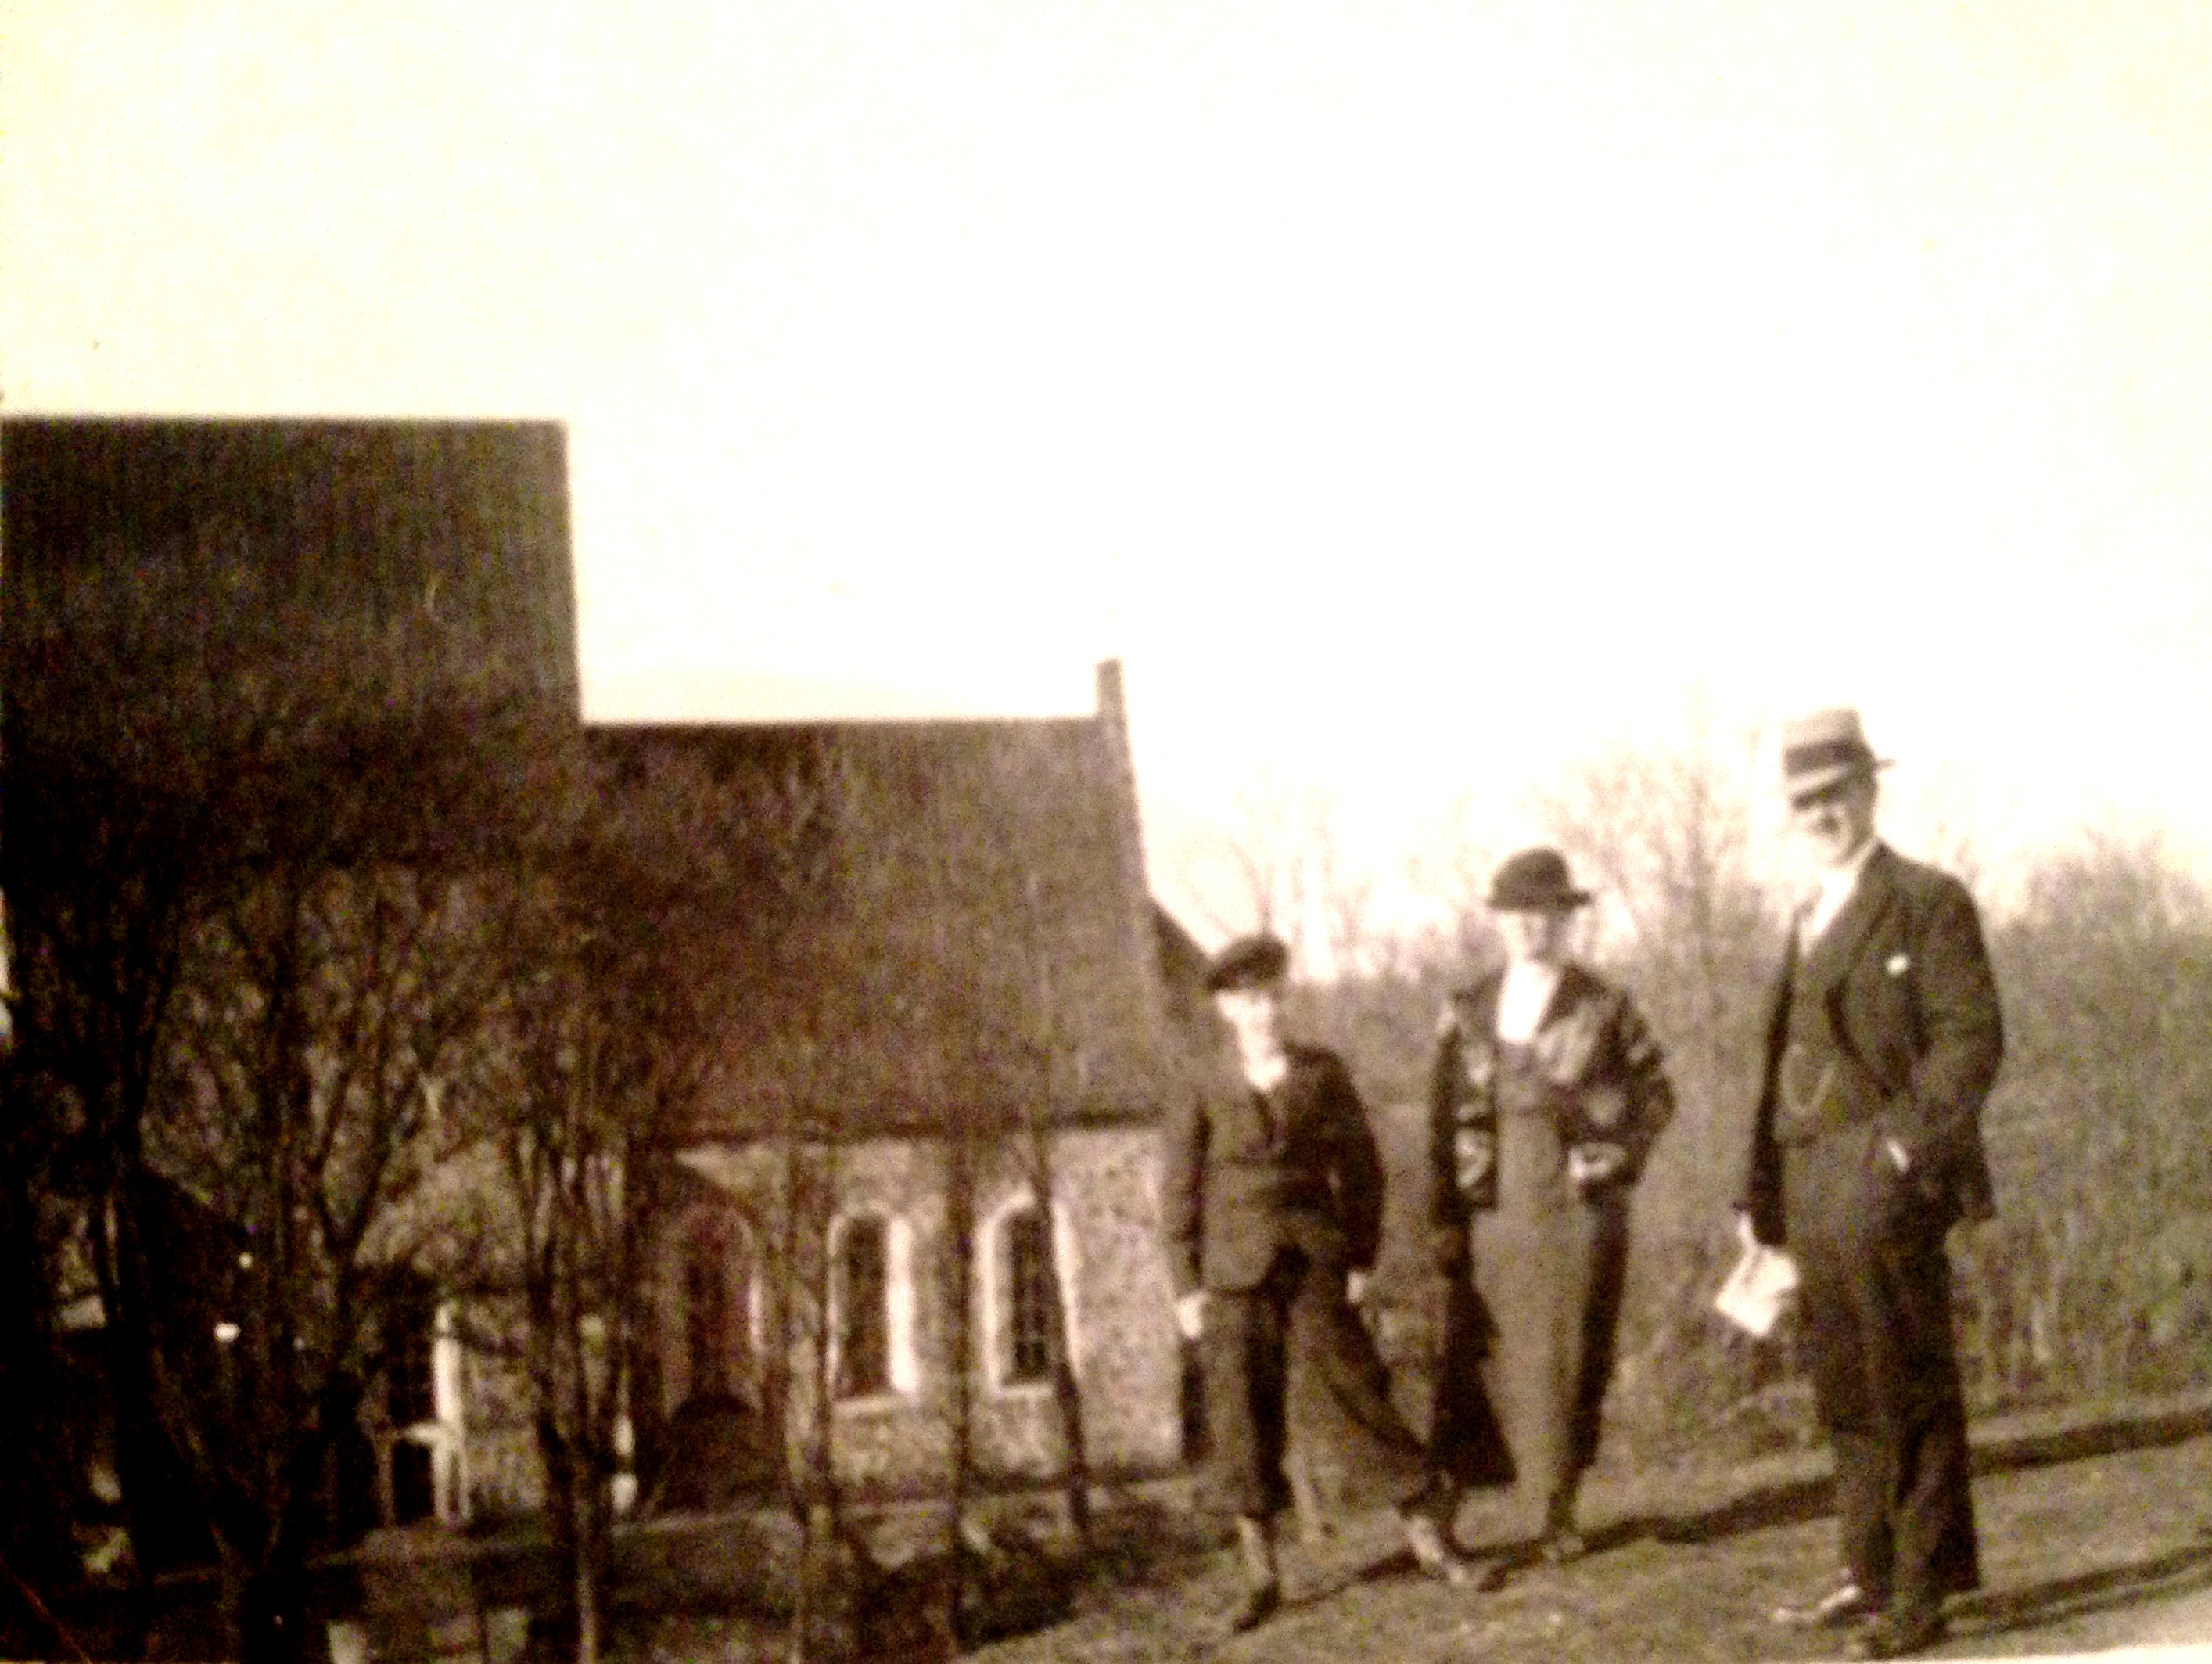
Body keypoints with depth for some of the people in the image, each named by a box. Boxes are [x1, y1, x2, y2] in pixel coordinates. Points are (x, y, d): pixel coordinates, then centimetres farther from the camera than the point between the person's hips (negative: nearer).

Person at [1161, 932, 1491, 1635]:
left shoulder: (1323, 1073, 2)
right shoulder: (1206, 1098, 0)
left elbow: (1360, 1167, 6)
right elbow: (1180, 1196, 2)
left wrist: (1361, 1261, 0)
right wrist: (1187, 1288, -4)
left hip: (1313, 1267, 0)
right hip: (1234, 1274, 0)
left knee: (1350, 1395, -3)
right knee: (1244, 1417, 2)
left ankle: (1432, 1546, 7)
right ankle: (1261, 1578, 12)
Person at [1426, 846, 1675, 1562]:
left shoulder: (1604, 1007, 3)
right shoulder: (1467, 1013, 8)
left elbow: (1656, 1096, 9)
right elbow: (1445, 1119, 8)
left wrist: (1617, 1159, -6)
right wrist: (1445, 1219, 2)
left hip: (1579, 1213, -1)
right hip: (1493, 1215, 1)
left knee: (1568, 1365, 1)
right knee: (1479, 1364, 0)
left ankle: (1553, 1517, 12)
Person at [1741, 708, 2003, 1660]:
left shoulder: (1929, 903, -3)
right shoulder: (1808, 921, 20)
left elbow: (1974, 1038, -10)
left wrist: (1905, 1140, -19)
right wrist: (1764, 1194, 14)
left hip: (1889, 1187, -7)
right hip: (1816, 1190, 7)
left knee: (1911, 1394, -3)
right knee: (1845, 1396, 11)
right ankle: (1873, 1574, 20)